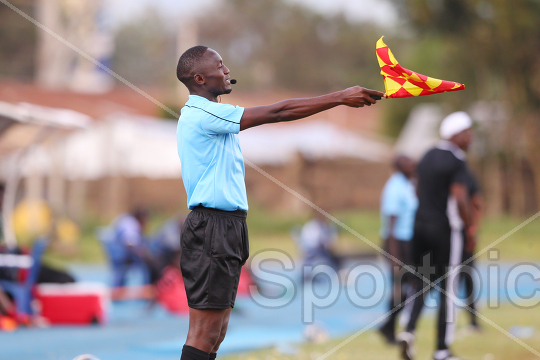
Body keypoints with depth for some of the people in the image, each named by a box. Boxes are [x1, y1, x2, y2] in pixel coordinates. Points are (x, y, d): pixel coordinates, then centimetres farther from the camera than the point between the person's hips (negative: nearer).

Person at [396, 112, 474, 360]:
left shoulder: (427, 157, 10)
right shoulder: (456, 162, -13)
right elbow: (460, 199, -20)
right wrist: (469, 228, -8)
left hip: (421, 225, 7)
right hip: (446, 230, -7)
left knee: (421, 281, 16)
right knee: (447, 289, 3)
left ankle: (409, 330, -4)